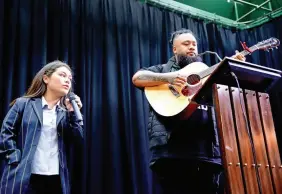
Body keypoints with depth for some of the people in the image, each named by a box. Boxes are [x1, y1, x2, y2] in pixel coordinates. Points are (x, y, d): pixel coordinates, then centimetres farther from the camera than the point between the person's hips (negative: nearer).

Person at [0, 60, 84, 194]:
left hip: (57, 179, 4)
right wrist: (16, 161, -11)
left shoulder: (65, 113, 14)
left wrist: (73, 113, -4)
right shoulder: (23, 104, 4)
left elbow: (78, 140, 5)